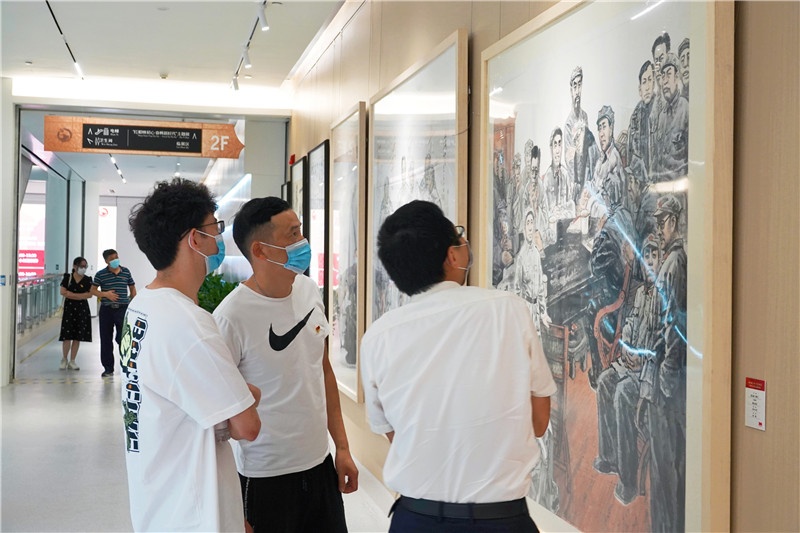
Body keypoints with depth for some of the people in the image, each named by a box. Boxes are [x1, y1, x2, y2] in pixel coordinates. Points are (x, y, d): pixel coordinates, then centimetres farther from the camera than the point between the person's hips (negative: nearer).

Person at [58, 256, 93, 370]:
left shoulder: (88, 280, 4)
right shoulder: (67, 278, 2)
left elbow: (90, 294, -5)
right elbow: (63, 292, -7)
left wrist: (71, 294, -11)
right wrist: (82, 295, -11)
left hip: (82, 309, 1)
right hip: (69, 308, -1)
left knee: (77, 337, 3)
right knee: (67, 336, -4)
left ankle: (72, 361, 11)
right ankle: (64, 360, 10)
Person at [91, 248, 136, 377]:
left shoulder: (126, 272, 5)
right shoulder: (101, 274, 0)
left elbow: (132, 288, 14)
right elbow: (93, 290, 1)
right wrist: (105, 294, -14)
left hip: (123, 309, -1)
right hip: (106, 310, 1)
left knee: (122, 337, -5)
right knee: (106, 340, 6)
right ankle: (108, 368, 16)